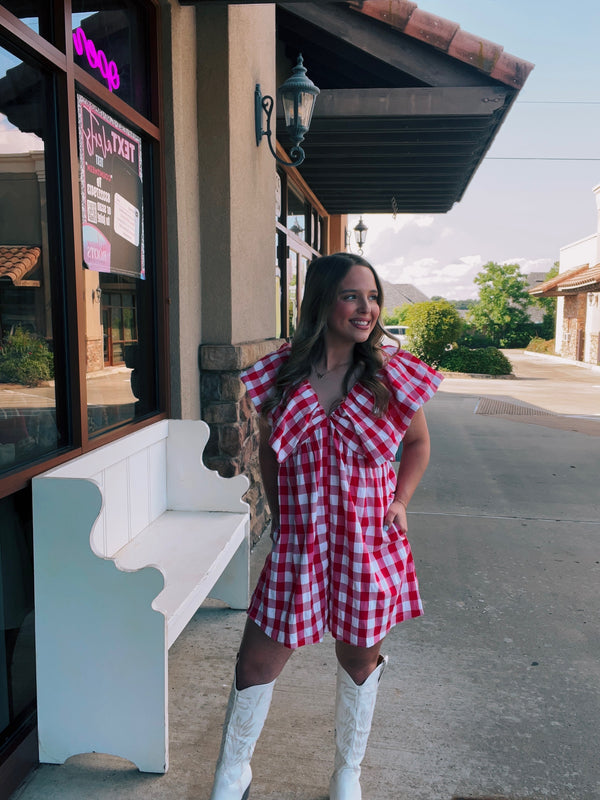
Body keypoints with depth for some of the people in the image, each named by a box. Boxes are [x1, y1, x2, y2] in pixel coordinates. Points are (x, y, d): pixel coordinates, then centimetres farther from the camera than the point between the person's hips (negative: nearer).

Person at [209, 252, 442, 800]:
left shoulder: (393, 374, -6)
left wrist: (400, 502, -2)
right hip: (297, 545, 0)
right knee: (257, 663, 6)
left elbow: (418, 443, 10)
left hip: (370, 544, 0)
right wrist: (280, 513, 5)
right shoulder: (280, 374, -5)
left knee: (360, 659, 17)